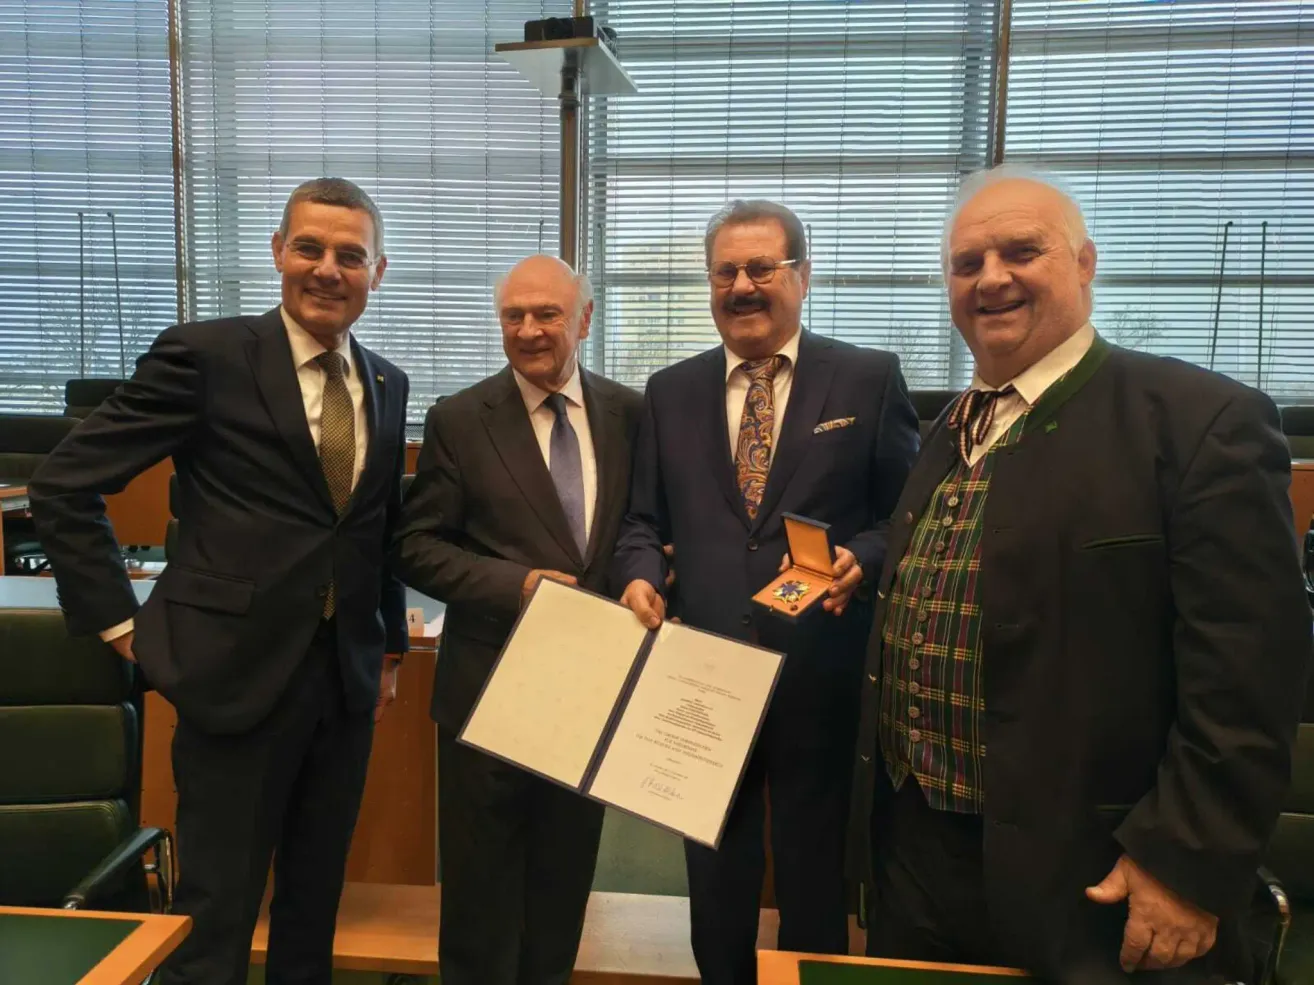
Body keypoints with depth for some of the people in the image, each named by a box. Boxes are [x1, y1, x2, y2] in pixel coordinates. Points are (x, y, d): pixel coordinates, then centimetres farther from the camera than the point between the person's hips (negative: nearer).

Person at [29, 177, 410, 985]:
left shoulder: (387, 384, 9)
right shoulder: (205, 355, -8)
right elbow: (63, 486, -7)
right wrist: (121, 623, -7)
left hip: (347, 677, 5)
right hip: (238, 674, -5)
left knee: (315, 904, 19)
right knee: (216, 915, 8)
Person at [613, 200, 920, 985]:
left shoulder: (870, 378, -2)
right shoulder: (670, 392, 6)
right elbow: (646, 519, 8)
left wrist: (863, 558, -20)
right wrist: (640, 574, -12)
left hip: (822, 670, -2)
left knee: (815, 863, 18)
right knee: (717, 863, 20)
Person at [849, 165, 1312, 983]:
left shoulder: (1201, 420, -13)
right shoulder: (949, 434, 9)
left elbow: (1246, 675, -17)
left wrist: (1189, 863, -18)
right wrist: (887, 806, 15)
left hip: (1086, 880, -6)